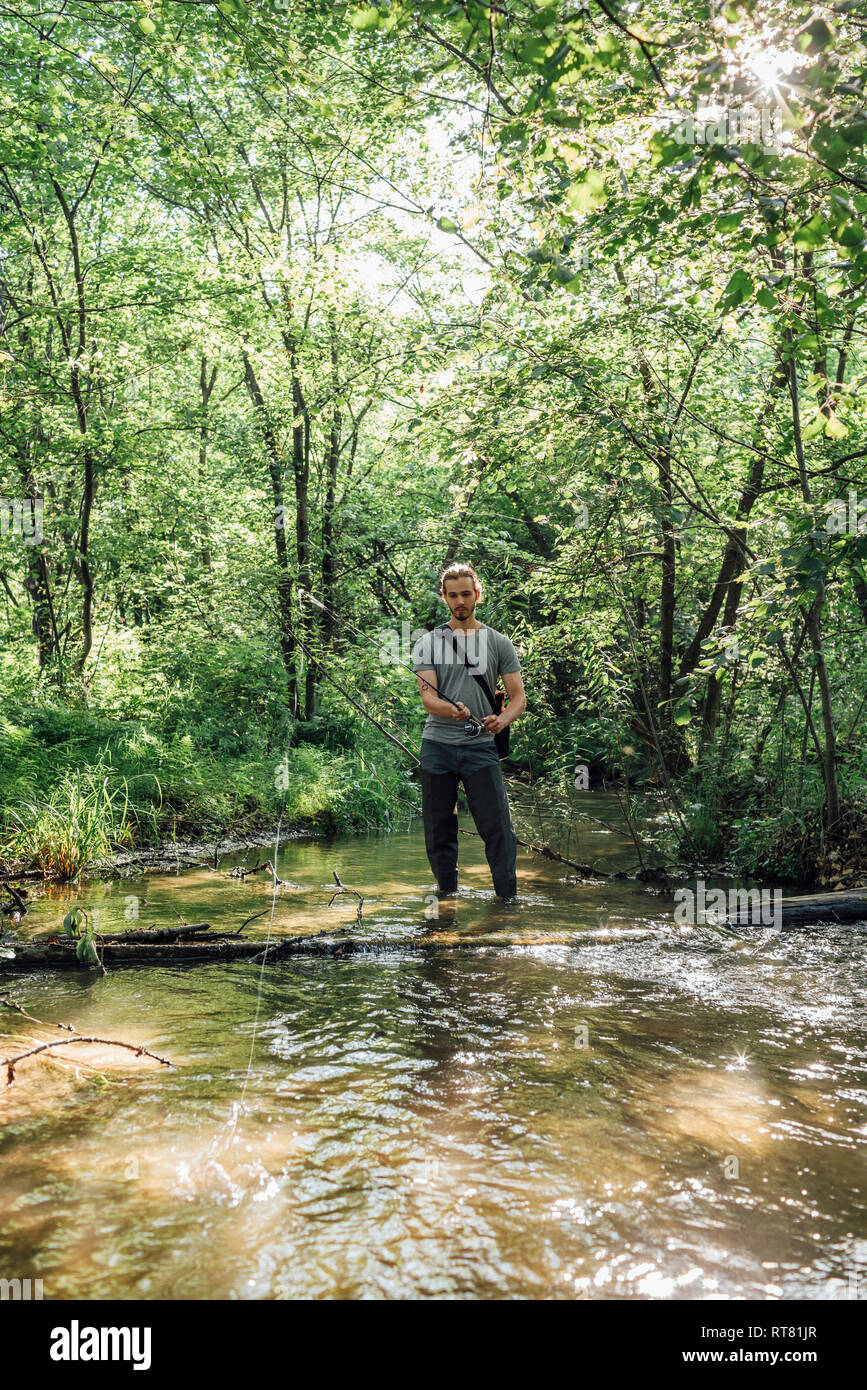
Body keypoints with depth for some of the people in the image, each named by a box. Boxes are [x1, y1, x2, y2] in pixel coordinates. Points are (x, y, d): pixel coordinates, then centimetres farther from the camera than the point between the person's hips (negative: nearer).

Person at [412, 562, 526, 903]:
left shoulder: (498, 642, 8)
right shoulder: (428, 642, 6)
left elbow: (519, 697, 4)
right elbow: (428, 697, -5)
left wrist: (501, 720, -19)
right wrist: (453, 711, -28)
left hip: (481, 747, 0)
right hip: (437, 747, 1)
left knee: (498, 827, -7)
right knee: (439, 830, 8)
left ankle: (508, 896, 5)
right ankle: (447, 892, 25)